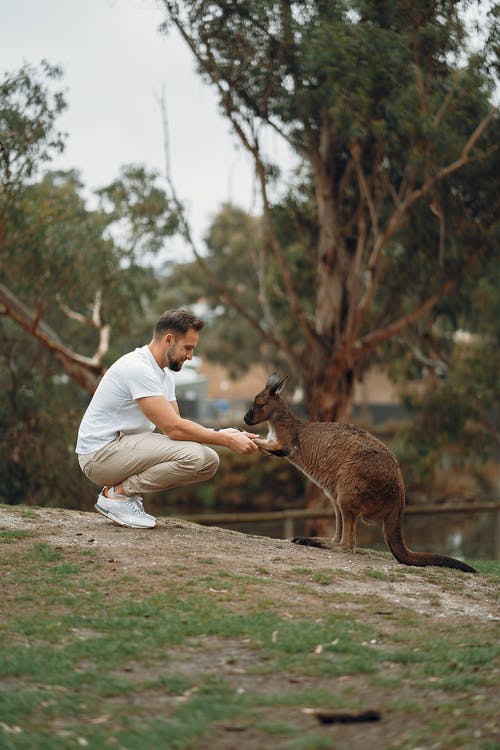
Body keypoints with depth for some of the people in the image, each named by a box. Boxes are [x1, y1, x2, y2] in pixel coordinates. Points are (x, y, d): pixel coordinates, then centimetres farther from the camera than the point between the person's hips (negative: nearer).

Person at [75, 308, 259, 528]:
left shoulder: (165, 373, 11)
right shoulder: (137, 368, -21)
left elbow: (175, 424, 10)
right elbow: (173, 428, -25)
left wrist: (220, 434, -6)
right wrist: (227, 440, -21)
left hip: (126, 445, 10)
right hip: (99, 453, -10)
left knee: (209, 461, -1)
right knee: (191, 455, -27)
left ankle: (128, 489, 6)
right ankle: (116, 494, -11)